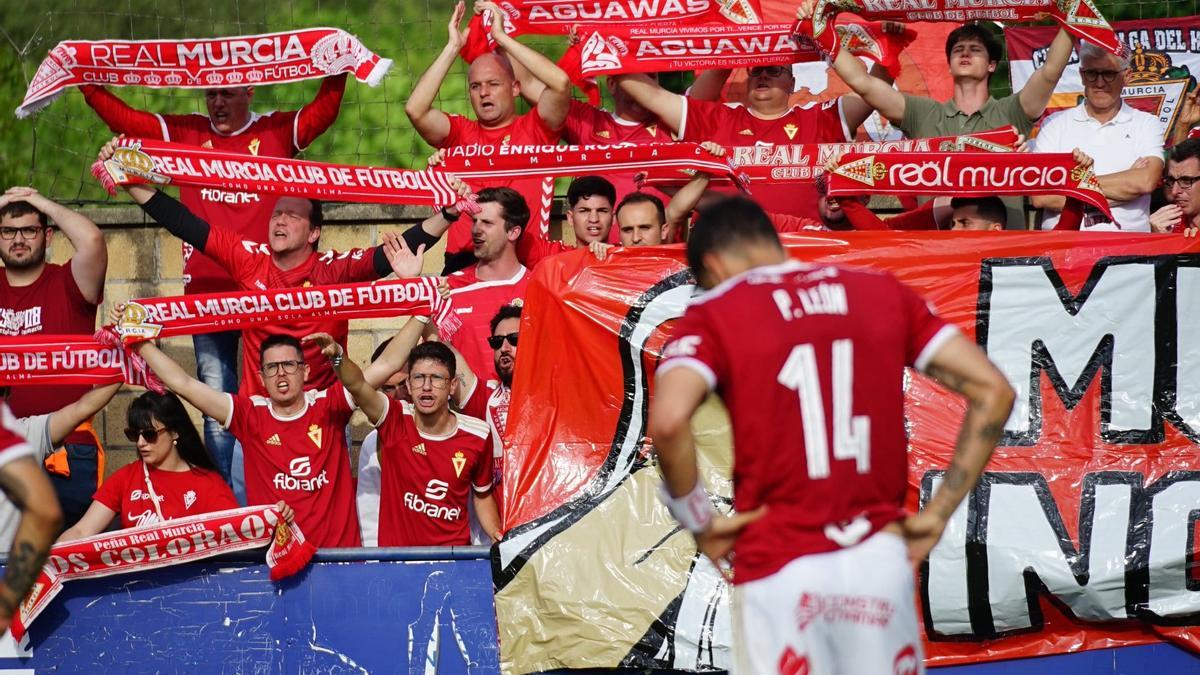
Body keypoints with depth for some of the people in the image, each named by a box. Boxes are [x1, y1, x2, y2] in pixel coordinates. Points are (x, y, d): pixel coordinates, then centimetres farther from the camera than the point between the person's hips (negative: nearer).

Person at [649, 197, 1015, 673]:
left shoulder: (715, 315, 0)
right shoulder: (884, 294, 11)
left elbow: (668, 422, -19)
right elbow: (993, 391, 7)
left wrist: (700, 521, -4)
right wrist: (939, 513, 9)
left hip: (781, 571, -3)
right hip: (881, 561, 3)